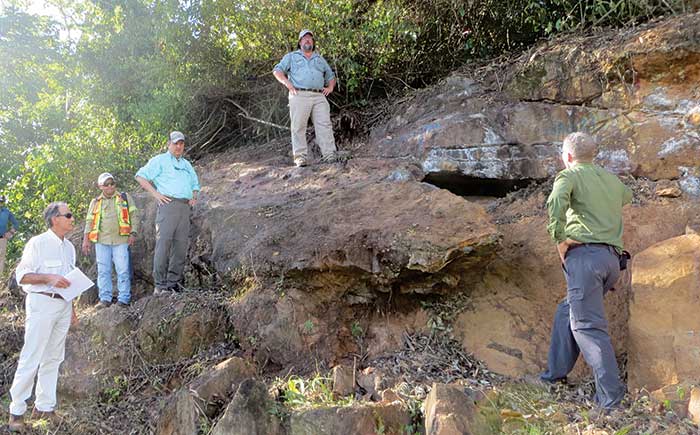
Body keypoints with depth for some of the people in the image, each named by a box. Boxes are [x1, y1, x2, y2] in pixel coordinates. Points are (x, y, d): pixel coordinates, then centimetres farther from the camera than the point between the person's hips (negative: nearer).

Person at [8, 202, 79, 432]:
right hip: (42, 303, -7)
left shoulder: (69, 247, 13)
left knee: (53, 357, 9)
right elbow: (22, 276, -11)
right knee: (31, 358, -5)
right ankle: (17, 411, 4)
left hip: (63, 305, 7)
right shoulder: (38, 243, -8)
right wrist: (49, 278, -23)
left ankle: (44, 406, 17)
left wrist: (72, 309, 19)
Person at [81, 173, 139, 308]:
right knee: (103, 270, 3)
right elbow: (89, 221, 16)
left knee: (123, 270, -5)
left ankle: (124, 299, -1)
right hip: (102, 241, 2)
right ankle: (105, 298, 9)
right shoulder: (95, 202, 17)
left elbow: (134, 215, 7)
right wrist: (86, 239, 7)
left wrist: (133, 233, -4)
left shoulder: (125, 197, 11)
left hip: (121, 240, -2)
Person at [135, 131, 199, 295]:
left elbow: (195, 184, 37)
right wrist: (156, 194, -7)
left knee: (181, 246, 1)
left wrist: (194, 197, 16)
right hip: (168, 204, -6)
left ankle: (174, 282, 6)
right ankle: (160, 284, -11)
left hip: (185, 207, 6)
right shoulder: (160, 160, 9)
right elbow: (140, 176, 1)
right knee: (164, 243, -12)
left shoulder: (187, 165, 27)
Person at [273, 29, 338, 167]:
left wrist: (330, 86, 14)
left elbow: (331, 76, 35)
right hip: (299, 95, -2)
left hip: (319, 96, 2)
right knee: (298, 126, -10)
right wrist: (287, 83, -5)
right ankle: (300, 157, -10)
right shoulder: (291, 56, 20)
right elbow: (277, 70, 11)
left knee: (325, 125, -11)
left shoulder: (320, 59, 29)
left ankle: (330, 156, -16)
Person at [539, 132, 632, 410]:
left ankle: (611, 395, -13)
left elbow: (556, 202, -21)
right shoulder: (612, 180, 22)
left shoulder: (569, 176, 2)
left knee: (587, 325, -9)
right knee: (567, 312, 19)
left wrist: (559, 240, -14)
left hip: (585, 254, -7)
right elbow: (627, 197, 45)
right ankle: (556, 372, 22)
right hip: (612, 259, 7)